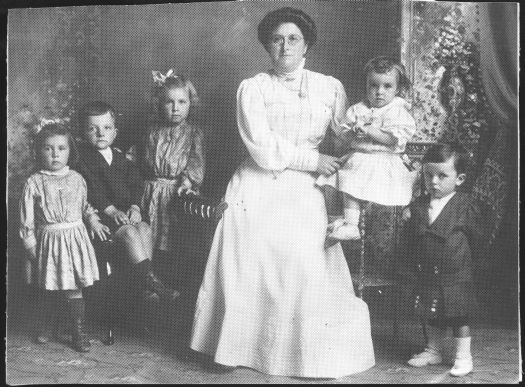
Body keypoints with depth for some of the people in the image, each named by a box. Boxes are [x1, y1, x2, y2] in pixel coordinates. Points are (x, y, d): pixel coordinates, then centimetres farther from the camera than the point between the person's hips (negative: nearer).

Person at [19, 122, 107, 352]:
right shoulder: (34, 182, -5)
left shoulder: (76, 179, 2)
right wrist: (30, 244, -4)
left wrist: (93, 220, 2)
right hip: (48, 241, -1)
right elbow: (27, 219, -1)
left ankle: (79, 333, 13)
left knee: (74, 289, 2)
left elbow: (85, 205, 18)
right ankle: (43, 328, 33)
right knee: (47, 290, 10)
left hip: (75, 240, 1)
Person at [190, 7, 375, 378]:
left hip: (305, 195, 1)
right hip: (257, 193, -1)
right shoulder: (252, 88, 2)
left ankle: (318, 359, 12)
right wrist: (312, 159, -7)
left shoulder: (331, 87, 9)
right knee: (251, 274, -1)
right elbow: (263, 150, -9)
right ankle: (242, 349, 19)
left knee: (311, 274, -7)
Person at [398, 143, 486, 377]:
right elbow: (410, 241, 6)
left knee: (459, 317, 7)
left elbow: (476, 237, -1)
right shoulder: (417, 206, 0)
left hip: (455, 277, -4)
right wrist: (408, 268, 5)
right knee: (430, 316, 17)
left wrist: (458, 256, 1)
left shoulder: (465, 207, -11)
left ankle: (463, 356, 23)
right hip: (426, 276, 4)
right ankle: (434, 351, 35)